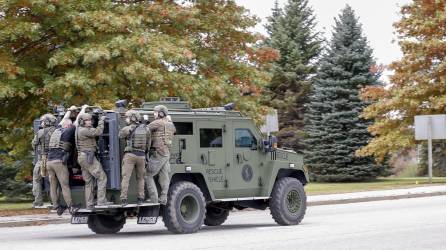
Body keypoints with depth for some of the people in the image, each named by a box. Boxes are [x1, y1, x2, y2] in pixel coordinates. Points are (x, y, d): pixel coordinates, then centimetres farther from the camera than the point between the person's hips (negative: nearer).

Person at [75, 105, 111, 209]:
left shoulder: (79, 129, 14)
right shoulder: (84, 131, -16)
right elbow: (98, 132, -21)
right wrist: (101, 121, -7)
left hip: (82, 157, 11)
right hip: (87, 157, -11)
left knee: (88, 181, 12)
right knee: (102, 177, -8)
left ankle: (89, 204, 10)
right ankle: (101, 201, -14)